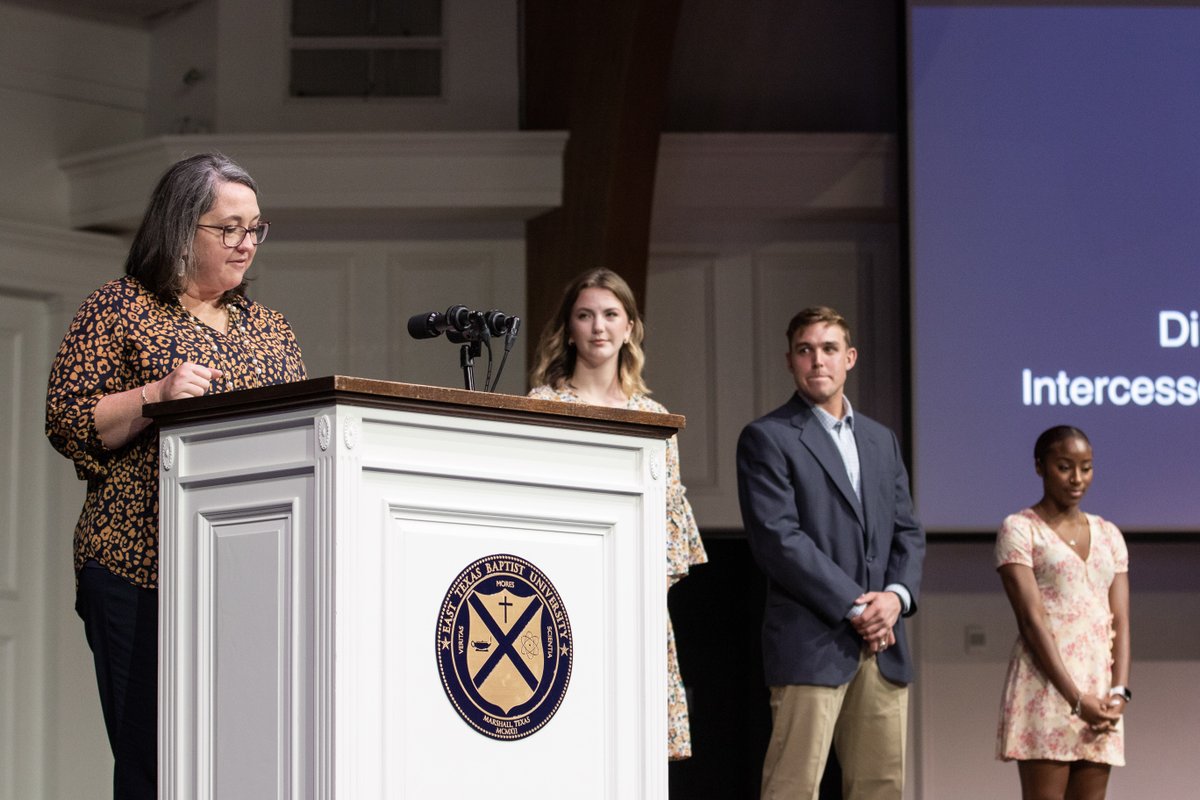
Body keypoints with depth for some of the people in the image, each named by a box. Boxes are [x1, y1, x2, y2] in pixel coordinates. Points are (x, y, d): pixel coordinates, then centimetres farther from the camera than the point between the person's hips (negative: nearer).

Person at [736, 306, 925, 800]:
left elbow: (907, 532, 17)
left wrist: (897, 595, -5)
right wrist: (854, 607, -13)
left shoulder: (881, 440, 20)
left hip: (883, 647, 6)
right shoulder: (767, 439, -1)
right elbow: (777, 538, -10)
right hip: (811, 645, -6)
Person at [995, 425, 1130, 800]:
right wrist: (1075, 697, -16)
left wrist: (1119, 691, -6)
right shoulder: (1020, 529, 0)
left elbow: (1120, 620, 10)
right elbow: (1031, 618, -9)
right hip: (1047, 686, -5)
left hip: (1100, 691, 5)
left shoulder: (1108, 534, 16)